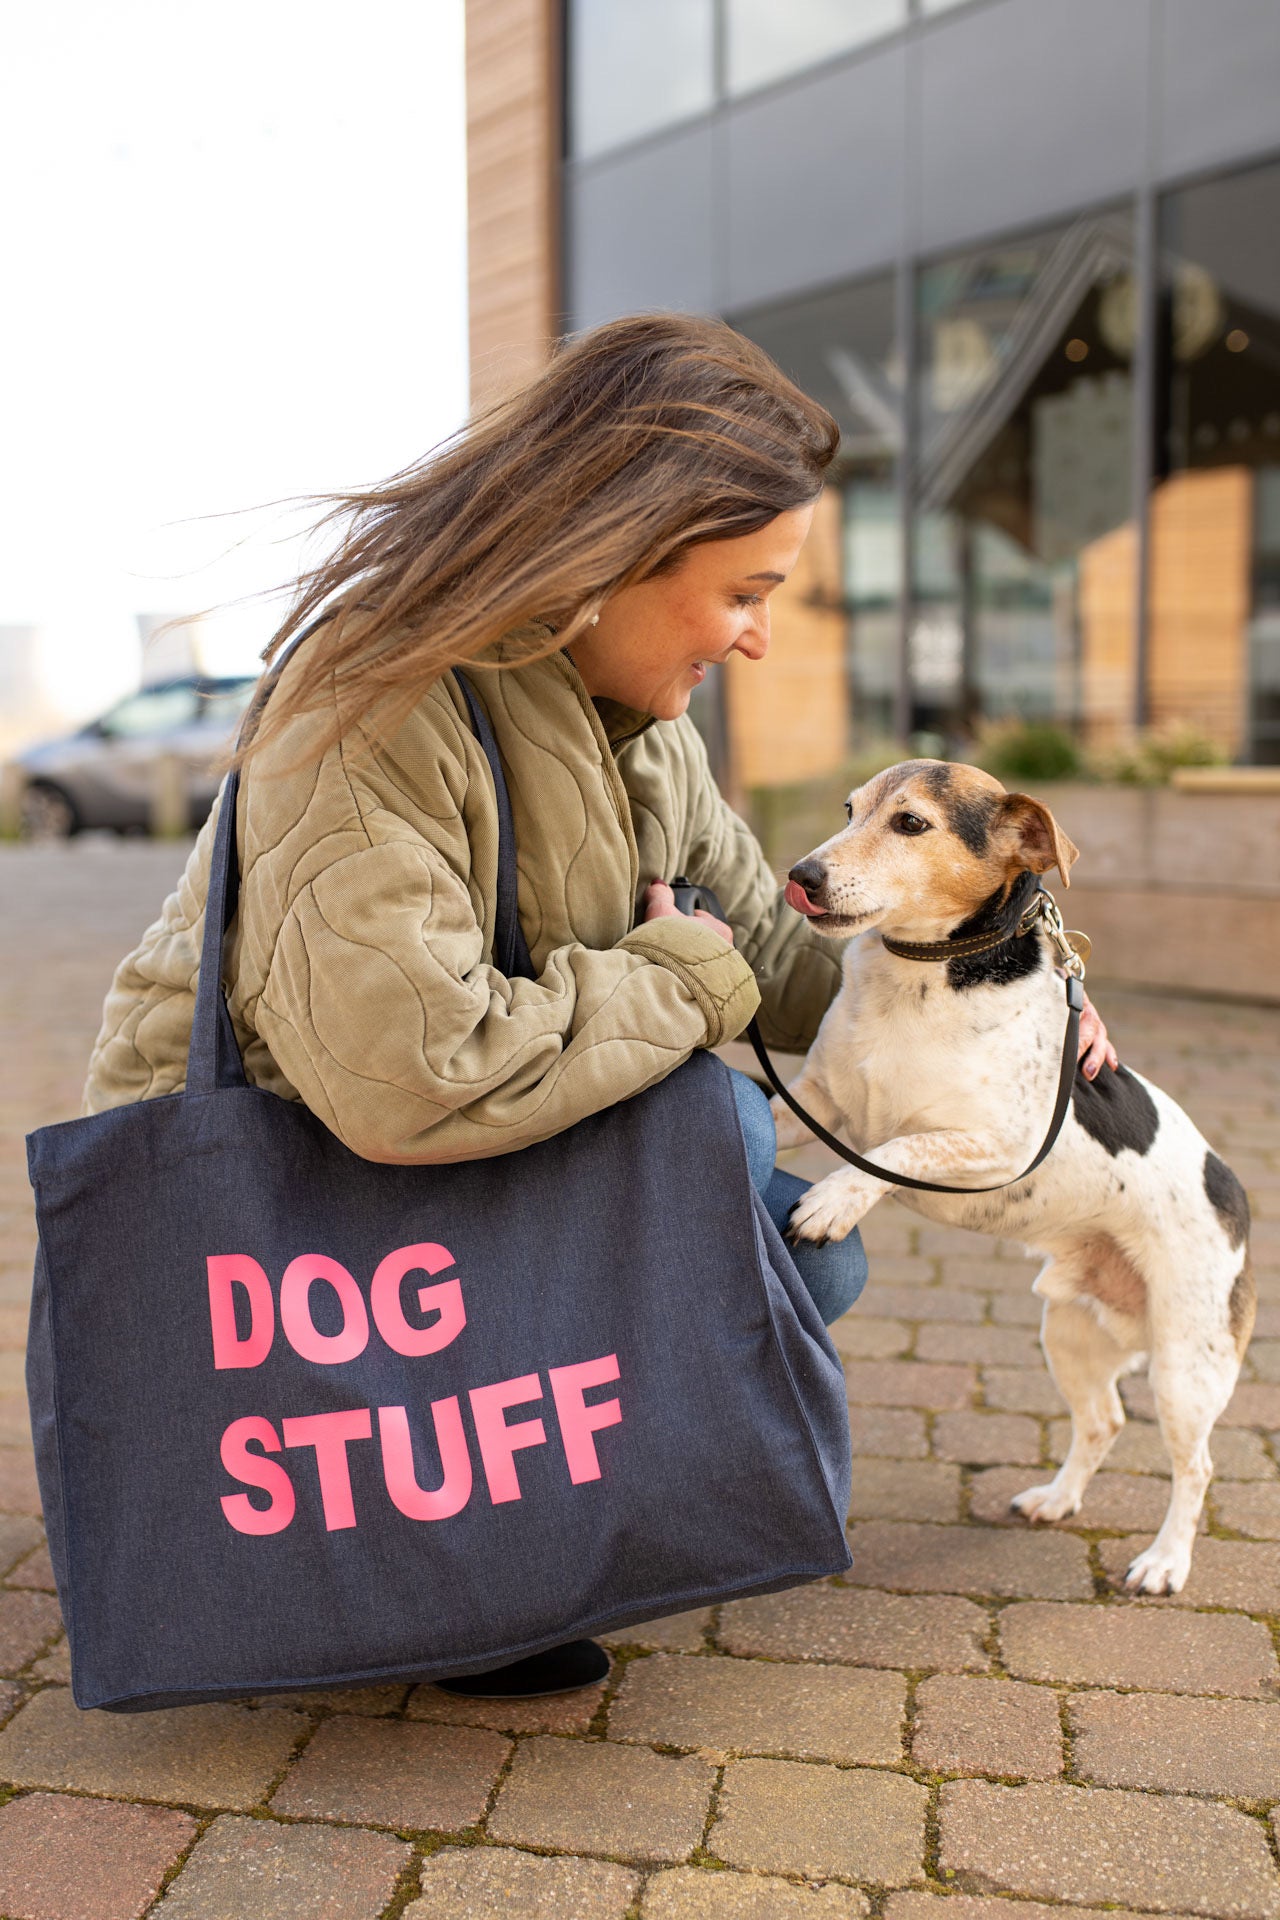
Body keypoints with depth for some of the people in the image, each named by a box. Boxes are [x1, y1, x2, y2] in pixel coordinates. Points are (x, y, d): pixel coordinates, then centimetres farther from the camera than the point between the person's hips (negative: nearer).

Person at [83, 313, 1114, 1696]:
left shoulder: (640, 726, -1)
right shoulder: (380, 707, -29)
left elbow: (761, 942, 8)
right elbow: (408, 1073, -39)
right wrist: (679, 980, -25)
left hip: (475, 1161, 8)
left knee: (805, 1255, 4)